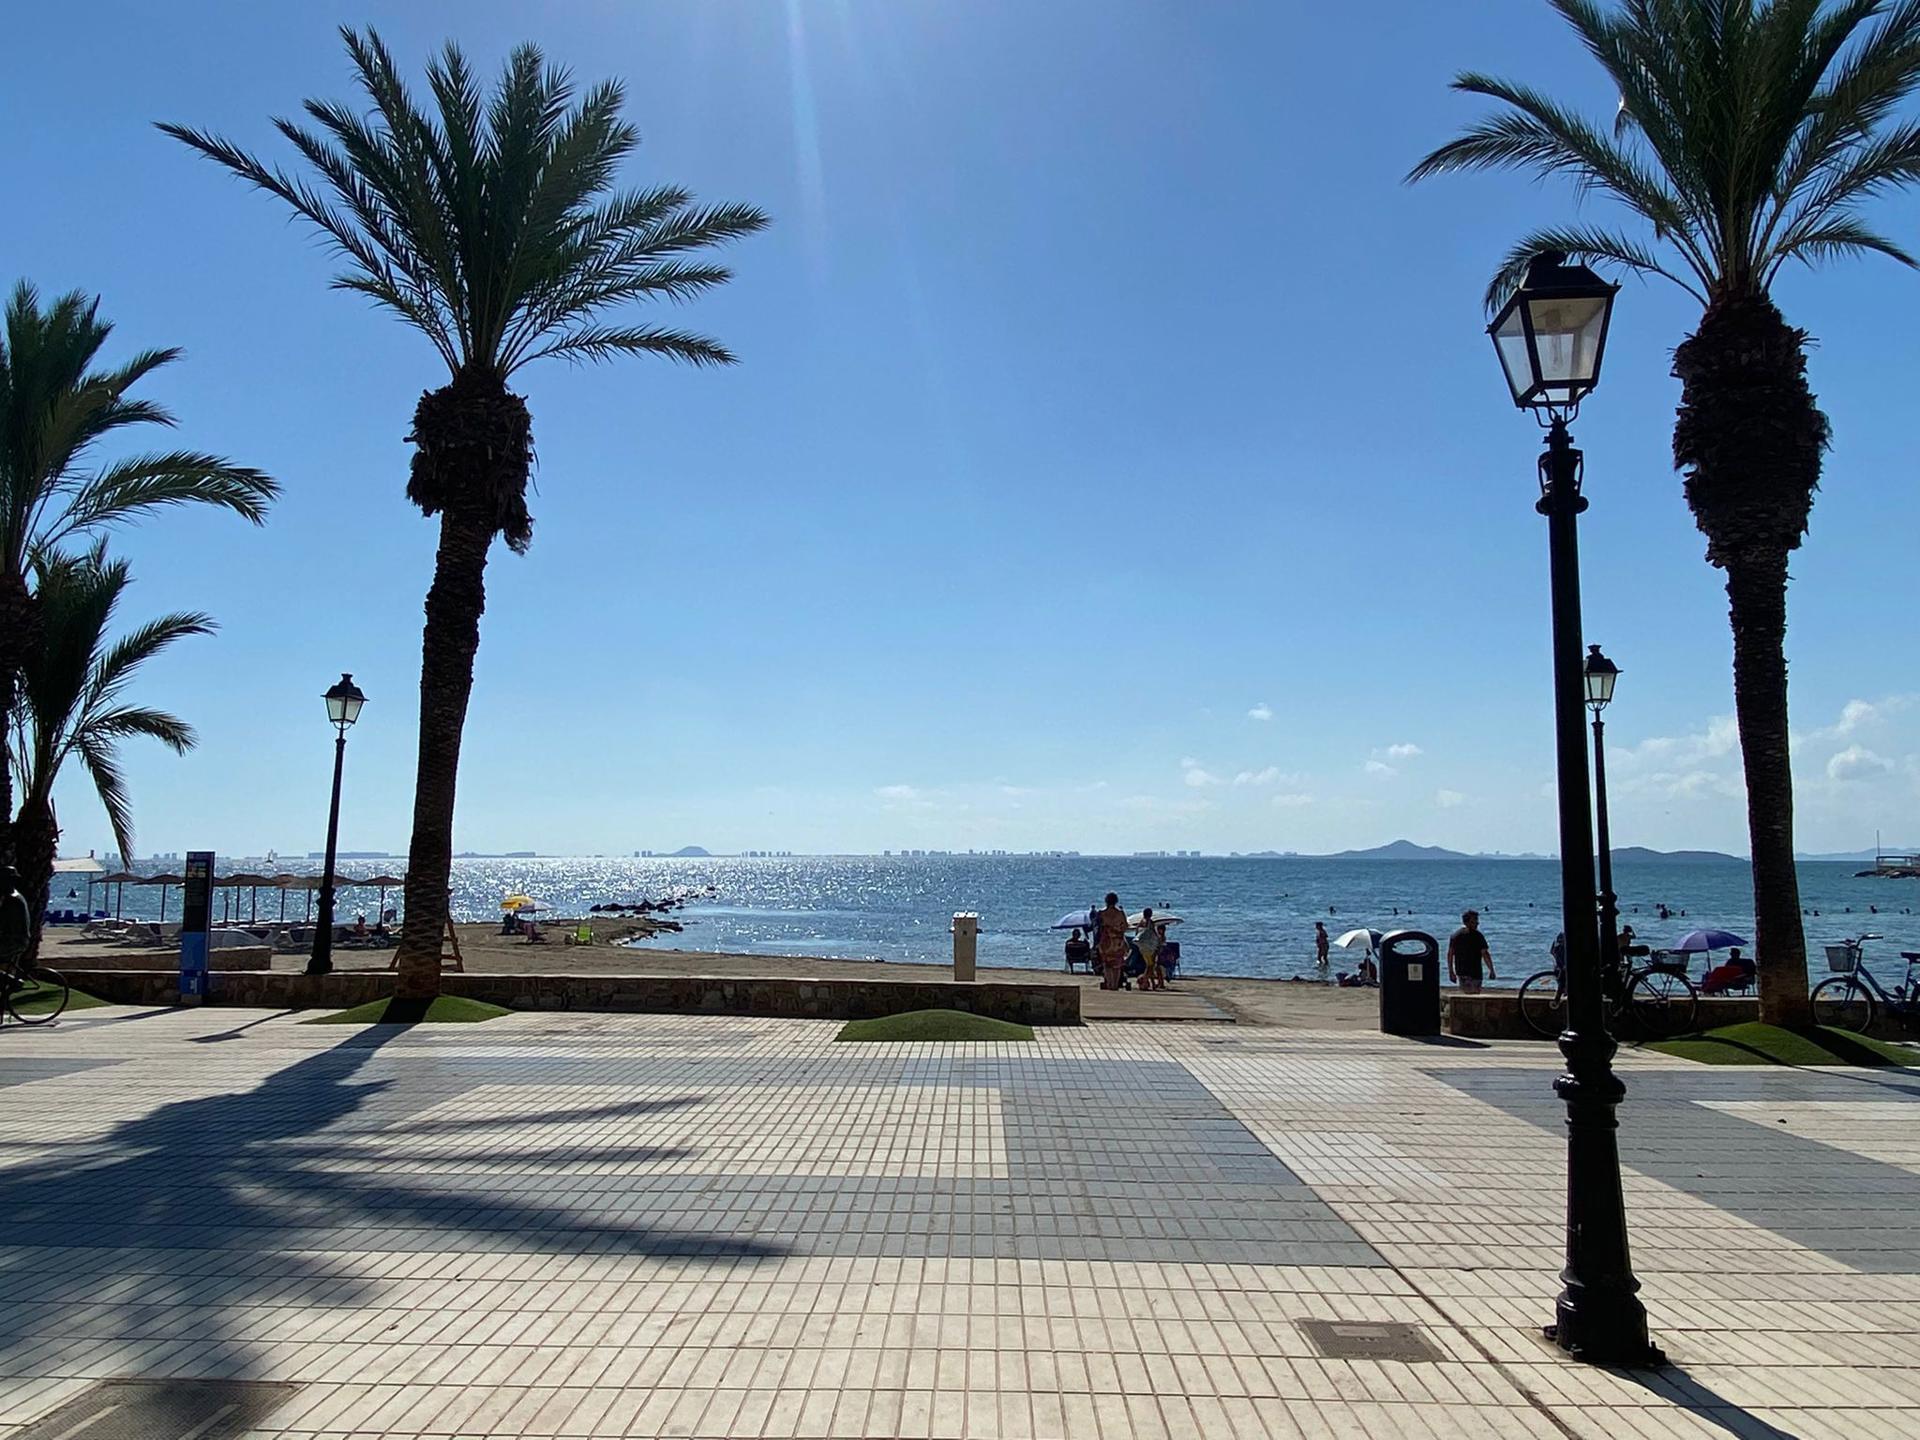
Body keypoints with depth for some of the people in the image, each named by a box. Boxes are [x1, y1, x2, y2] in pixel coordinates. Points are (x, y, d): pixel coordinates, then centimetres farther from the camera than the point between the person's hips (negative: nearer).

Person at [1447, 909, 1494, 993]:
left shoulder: (1455, 935, 5)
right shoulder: (1477, 936, -9)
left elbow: (1450, 954, 5)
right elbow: (1485, 954, -13)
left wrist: (1451, 972, 10)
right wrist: (1491, 971, -7)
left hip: (1460, 972, 5)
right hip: (1475, 973, -5)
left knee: (1464, 995, 14)